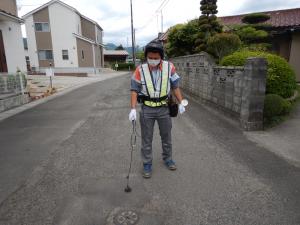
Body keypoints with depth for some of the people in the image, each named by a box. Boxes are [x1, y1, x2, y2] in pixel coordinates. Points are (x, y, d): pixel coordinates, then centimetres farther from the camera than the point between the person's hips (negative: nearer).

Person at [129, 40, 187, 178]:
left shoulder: (169, 67, -7)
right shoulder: (140, 70, -9)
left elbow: (175, 86, 2)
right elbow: (134, 90, -7)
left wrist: (180, 103, 0)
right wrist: (133, 109, -14)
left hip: (164, 108, 2)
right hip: (147, 109, -1)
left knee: (166, 136, 17)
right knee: (146, 139, 9)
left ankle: (167, 159, 39)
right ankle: (147, 164, 26)